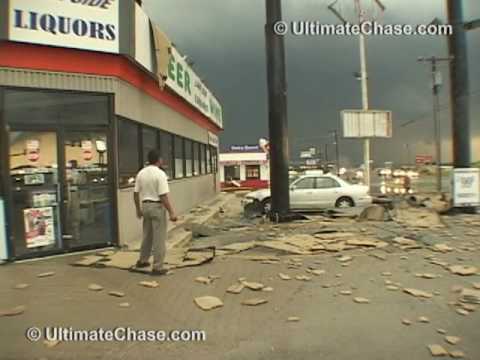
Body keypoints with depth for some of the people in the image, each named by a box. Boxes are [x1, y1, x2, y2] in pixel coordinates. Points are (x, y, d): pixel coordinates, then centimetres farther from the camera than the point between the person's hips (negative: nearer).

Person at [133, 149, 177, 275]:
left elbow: (136, 194, 9)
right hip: (157, 207, -7)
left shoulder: (141, 173, 6)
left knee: (147, 235, 22)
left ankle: (142, 260, 34)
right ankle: (157, 267, 7)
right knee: (159, 238, 1)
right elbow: (163, 196, -21)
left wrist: (138, 209, 20)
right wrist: (171, 212, -17)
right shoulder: (160, 173, -16)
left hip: (145, 205, 7)